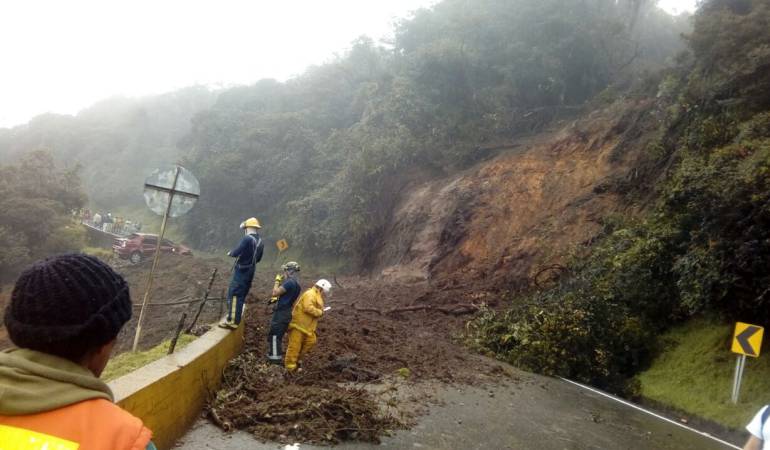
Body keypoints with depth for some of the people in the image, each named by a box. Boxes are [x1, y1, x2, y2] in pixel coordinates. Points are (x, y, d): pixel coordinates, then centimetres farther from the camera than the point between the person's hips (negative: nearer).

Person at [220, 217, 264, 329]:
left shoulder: (247, 239, -20)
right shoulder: (260, 241, 7)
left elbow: (235, 253, -20)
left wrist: (230, 253, 2)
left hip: (241, 271, -8)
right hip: (250, 272, 8)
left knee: (234, 294, -5)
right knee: (241, 295, 18)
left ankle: (232, 321, -6)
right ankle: (235, 318, 28)